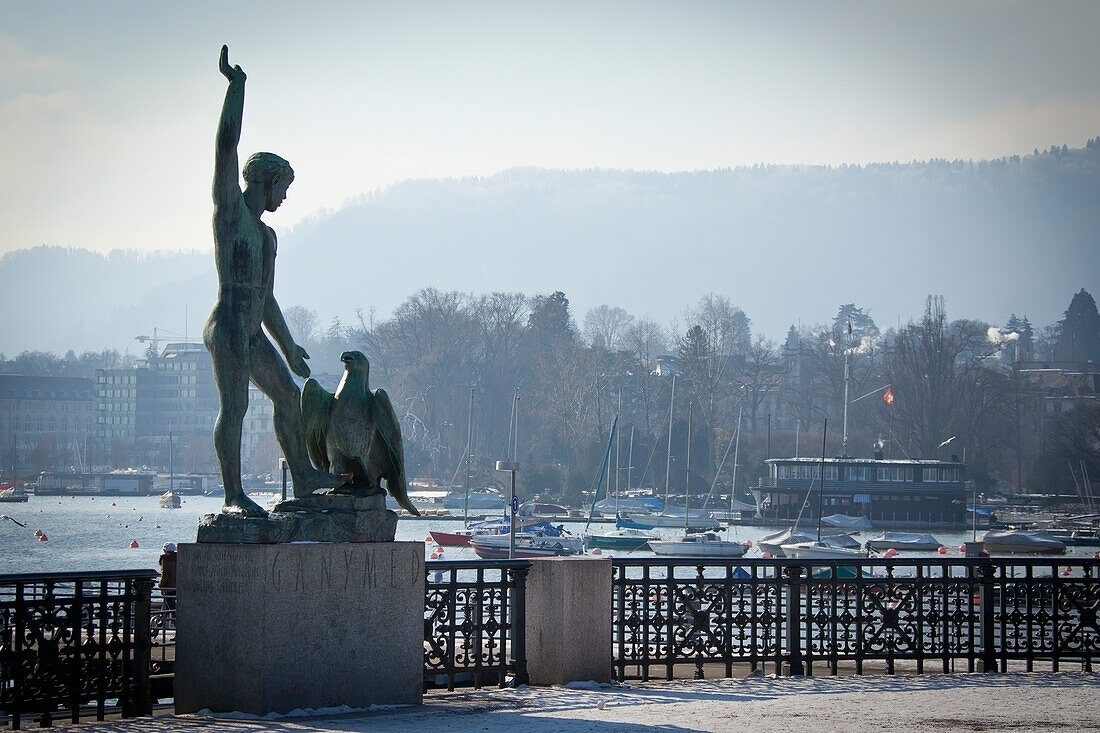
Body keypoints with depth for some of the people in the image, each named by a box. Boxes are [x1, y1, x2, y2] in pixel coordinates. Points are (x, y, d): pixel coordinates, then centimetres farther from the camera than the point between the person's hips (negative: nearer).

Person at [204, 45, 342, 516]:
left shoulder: (266, 234, 25)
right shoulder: (230, 209, 1)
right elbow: (227, 147, -9)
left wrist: (289, 348, 33)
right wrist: (236, 86, -9)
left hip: (254, 335, 9)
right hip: (228, 327, -9)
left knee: (289, 396, 15)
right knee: (234, 407, -14)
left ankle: (303, 477, 26)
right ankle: (233, 496, -16)